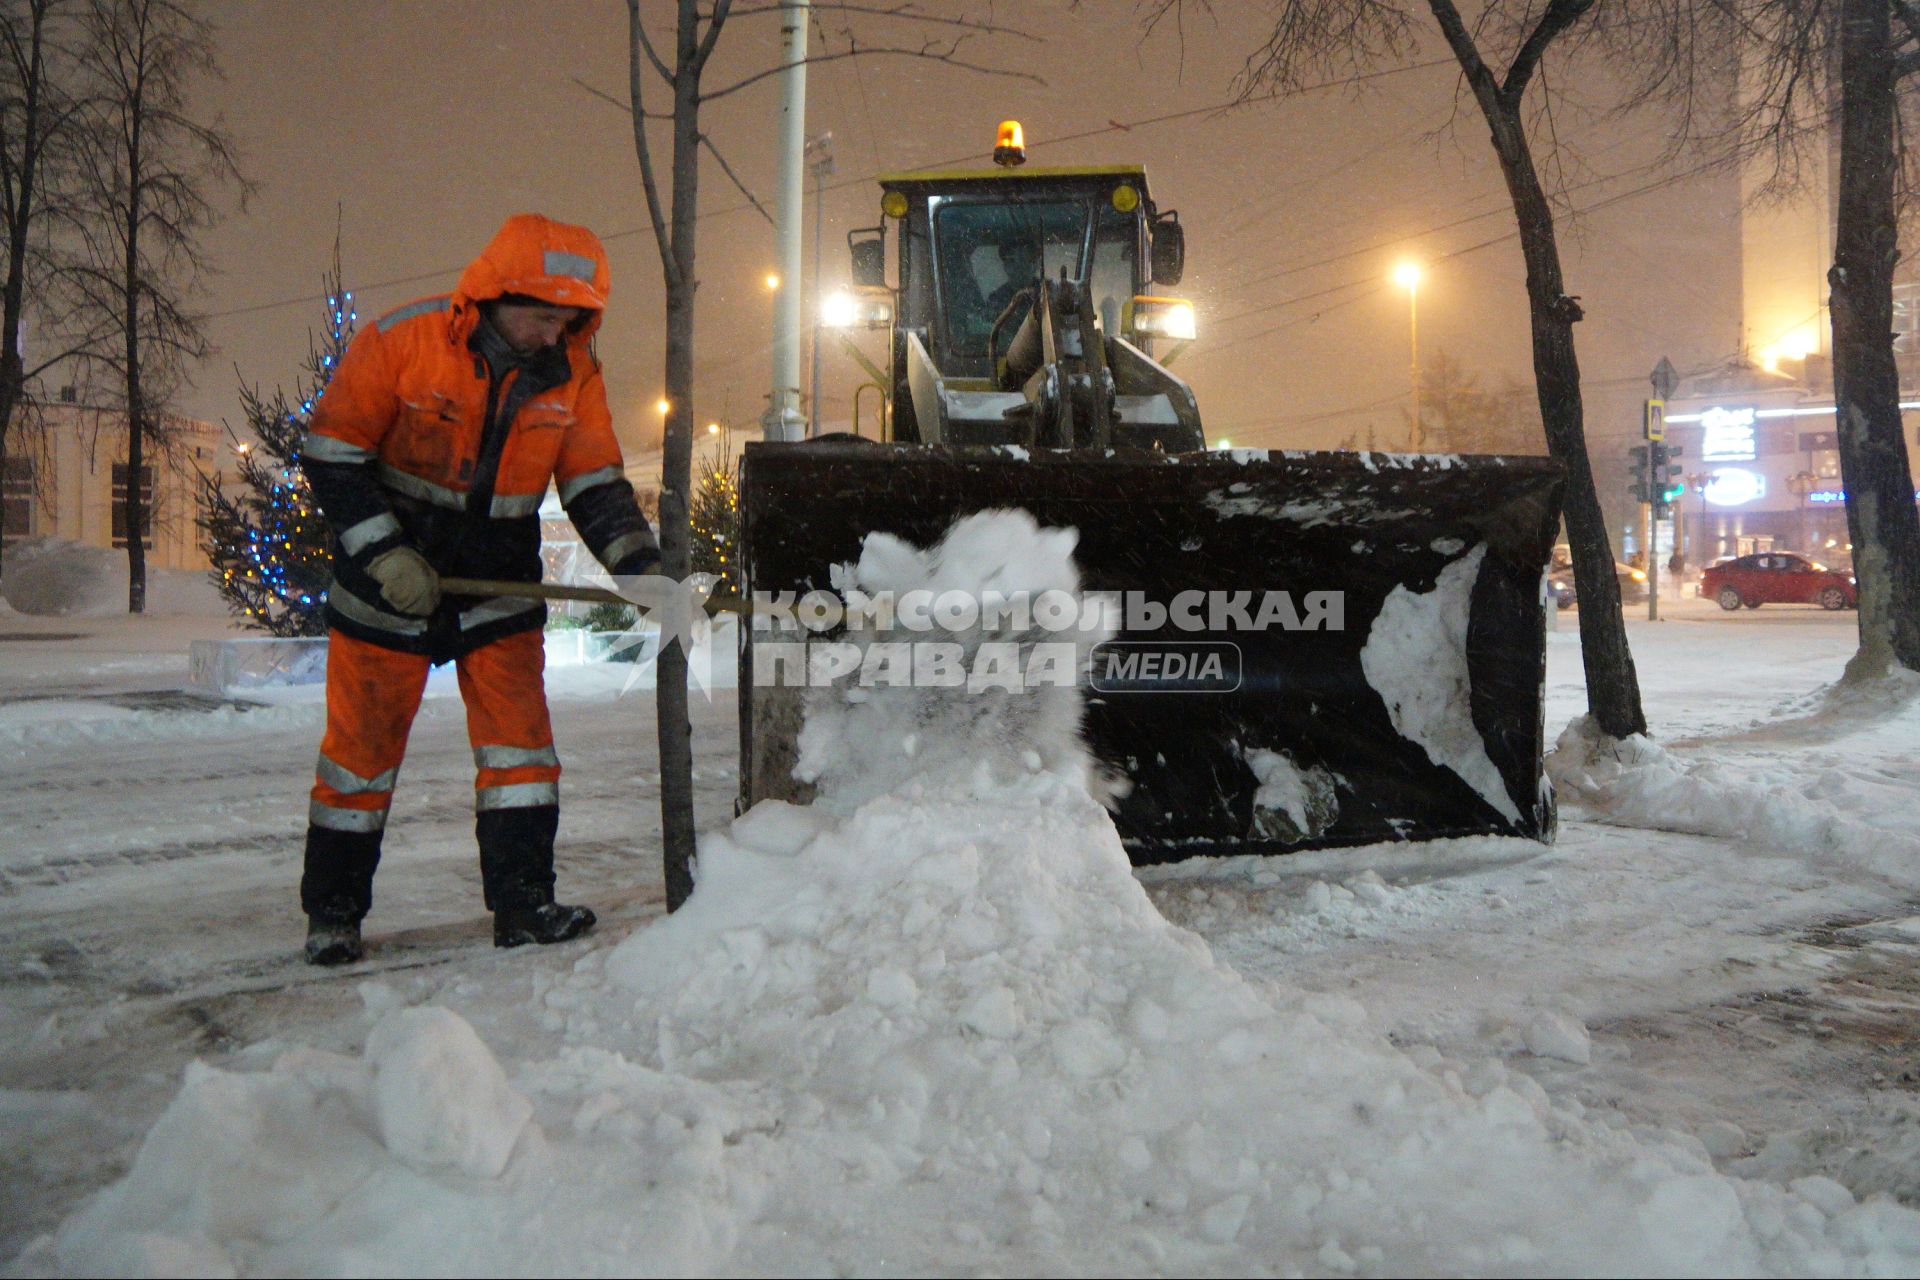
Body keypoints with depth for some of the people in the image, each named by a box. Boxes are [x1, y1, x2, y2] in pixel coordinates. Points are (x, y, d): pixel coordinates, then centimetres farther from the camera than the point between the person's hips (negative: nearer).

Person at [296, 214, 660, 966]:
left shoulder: (571, 371, -5)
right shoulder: (403, 340, -16)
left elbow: (596, 485, 1)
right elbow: (331, 454, -11)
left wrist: (642, 566, -13)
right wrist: (384, 552, -20)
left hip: (501, 587, 3)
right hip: (390, 585, -3)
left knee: (519, 736, -3)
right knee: (362, 743, 5)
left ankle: (522, 902, 4)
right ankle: (332, 911, 18)